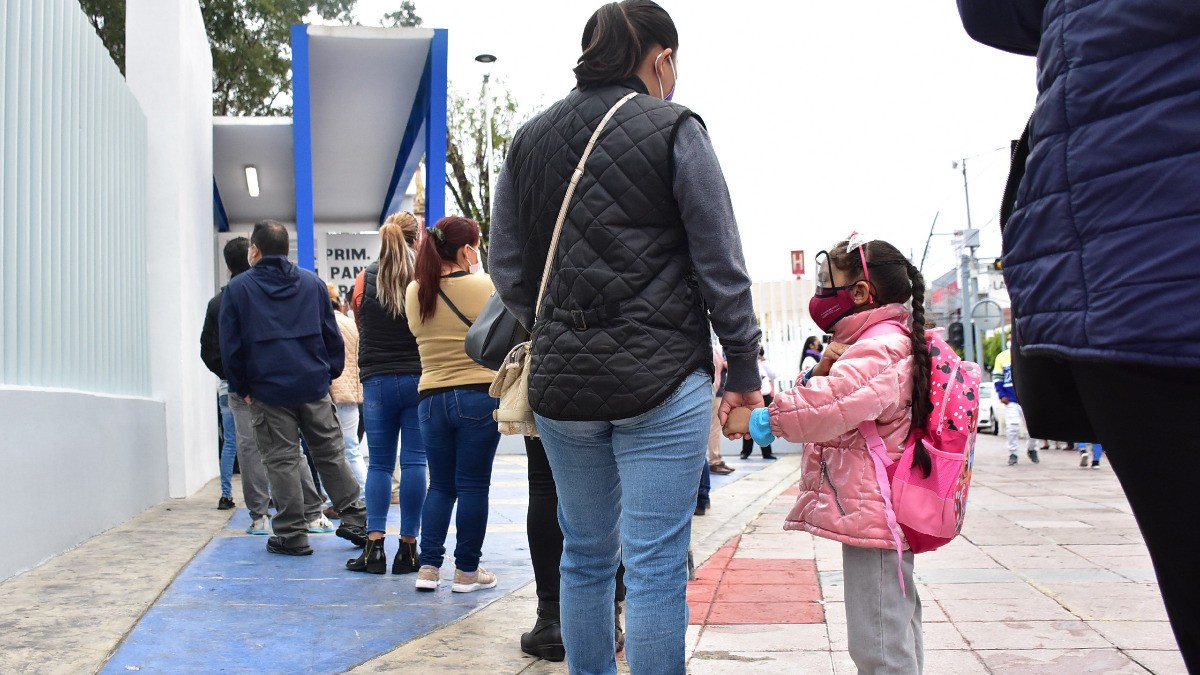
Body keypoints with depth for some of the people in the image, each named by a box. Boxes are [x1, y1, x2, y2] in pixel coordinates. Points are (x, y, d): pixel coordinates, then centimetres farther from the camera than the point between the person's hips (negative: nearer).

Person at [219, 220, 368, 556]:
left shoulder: (238, 288, 0)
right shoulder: (313, 282, 8)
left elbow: (230, 344, -1)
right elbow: (332, 335, 9)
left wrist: (241, 387, 7)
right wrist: (330, 373, 15)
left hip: (268, 391, -3)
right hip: (314, 386, 3)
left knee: (282, 461, 2)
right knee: (331, 455, 11)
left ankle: (292, 534, 6)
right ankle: (355, 521, 12)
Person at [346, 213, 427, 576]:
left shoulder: (365, 280, 1)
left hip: (376, 380, 2)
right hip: (419, 379, -2)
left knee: (379, 463, 8)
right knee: (414, 462, 1)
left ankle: (374, 546, 4)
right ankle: (408, 548, 4)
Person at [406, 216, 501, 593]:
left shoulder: (414, 293, 5)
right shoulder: (483, 286, -9)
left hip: (431, 399, 5)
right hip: (478, 396, -4)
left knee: (440, 485, 15)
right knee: (473, 486, 3)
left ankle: (428, 568, 11)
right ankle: (467, 571, 10)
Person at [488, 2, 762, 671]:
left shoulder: (529, 139, 9)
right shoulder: (673, 129, -4)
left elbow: (508, 270, 9)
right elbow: (721, 265, -5)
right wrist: (744, 369, 2)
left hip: (560, 380, 5)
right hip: (661, 377, -5)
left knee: (586, 556, 17)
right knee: (657, 566, 2)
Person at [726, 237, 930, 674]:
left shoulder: (878, 348, -16)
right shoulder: (873, 345, 20)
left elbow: (830, 406, -32)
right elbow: (819, 397, 18)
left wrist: (758, 420, -22)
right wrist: (821, 370, -3)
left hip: (871, 513, -11)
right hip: (874, 514, 11)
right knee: (895, 628, 20)